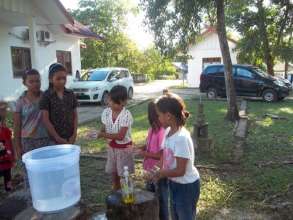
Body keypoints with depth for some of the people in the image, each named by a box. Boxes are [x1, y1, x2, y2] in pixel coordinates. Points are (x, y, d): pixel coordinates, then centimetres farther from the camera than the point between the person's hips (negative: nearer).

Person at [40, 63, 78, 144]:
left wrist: (74, 134, -4)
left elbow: (75, 115, 5)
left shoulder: (70, 94, 3)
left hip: (69, 137, 3)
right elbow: (45, 119, -10)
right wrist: (57, 138, -13)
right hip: (54, 138, -3)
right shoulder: (47, 95, -8)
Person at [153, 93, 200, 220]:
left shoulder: (181, 138, -30)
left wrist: (160, 174, -15)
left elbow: (180, 171, -26)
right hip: (174, 184, 8)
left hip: (186, 187, -8)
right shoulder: (169, 132, -4)